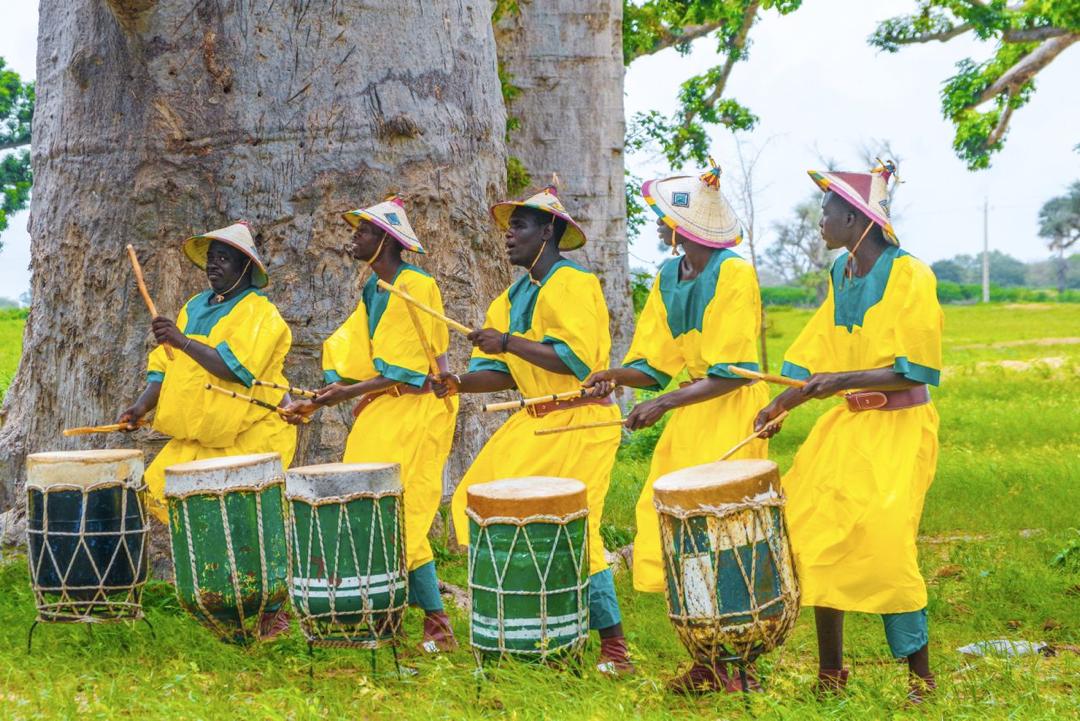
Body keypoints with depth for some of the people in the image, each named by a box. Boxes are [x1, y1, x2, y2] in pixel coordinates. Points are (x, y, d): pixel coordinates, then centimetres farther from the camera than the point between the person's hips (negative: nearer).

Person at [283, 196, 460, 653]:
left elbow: (407, 372, -17)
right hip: (377, 414, 8)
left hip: (414, 411, -8)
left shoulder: (416, 286, -11)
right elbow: (352, 363, 11)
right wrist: (317, 401, -2)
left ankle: (438, 627, -7)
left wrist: (345, 394, -19)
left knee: (399, 517, -11)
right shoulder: (372, 292, 14)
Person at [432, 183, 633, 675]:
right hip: (535, 422, 9)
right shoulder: (516, 296, 15)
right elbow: (505, 372, 12)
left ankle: (614, 648, -4)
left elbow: (577, 358, -23)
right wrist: (459, 383, -6)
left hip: (578, 422, -9)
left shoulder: (572, 285, -10)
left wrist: (510, 342, -20)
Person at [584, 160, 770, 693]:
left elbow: (731, 373, -17)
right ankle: (708, 661, 12)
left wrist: (664, 404, -22)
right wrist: (617, 376, -12)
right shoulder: (668, 278, 9)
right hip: (688, 416, 8)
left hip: (731, 412, -8)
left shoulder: (734, 275, -13)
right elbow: (654, 364, 8)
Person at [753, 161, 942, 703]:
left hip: (899, 428, -7)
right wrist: (777, 407, -2)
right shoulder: (841, 277, 9)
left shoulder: (910, 277, -13)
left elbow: (915, 372, -17)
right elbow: (818, 361, 10)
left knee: (882, 541, -13)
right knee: (815, 533, 4)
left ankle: (921, 676, 1)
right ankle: (830, 670, 16)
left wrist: (844, 380, -24)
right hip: (847, 425, 7)